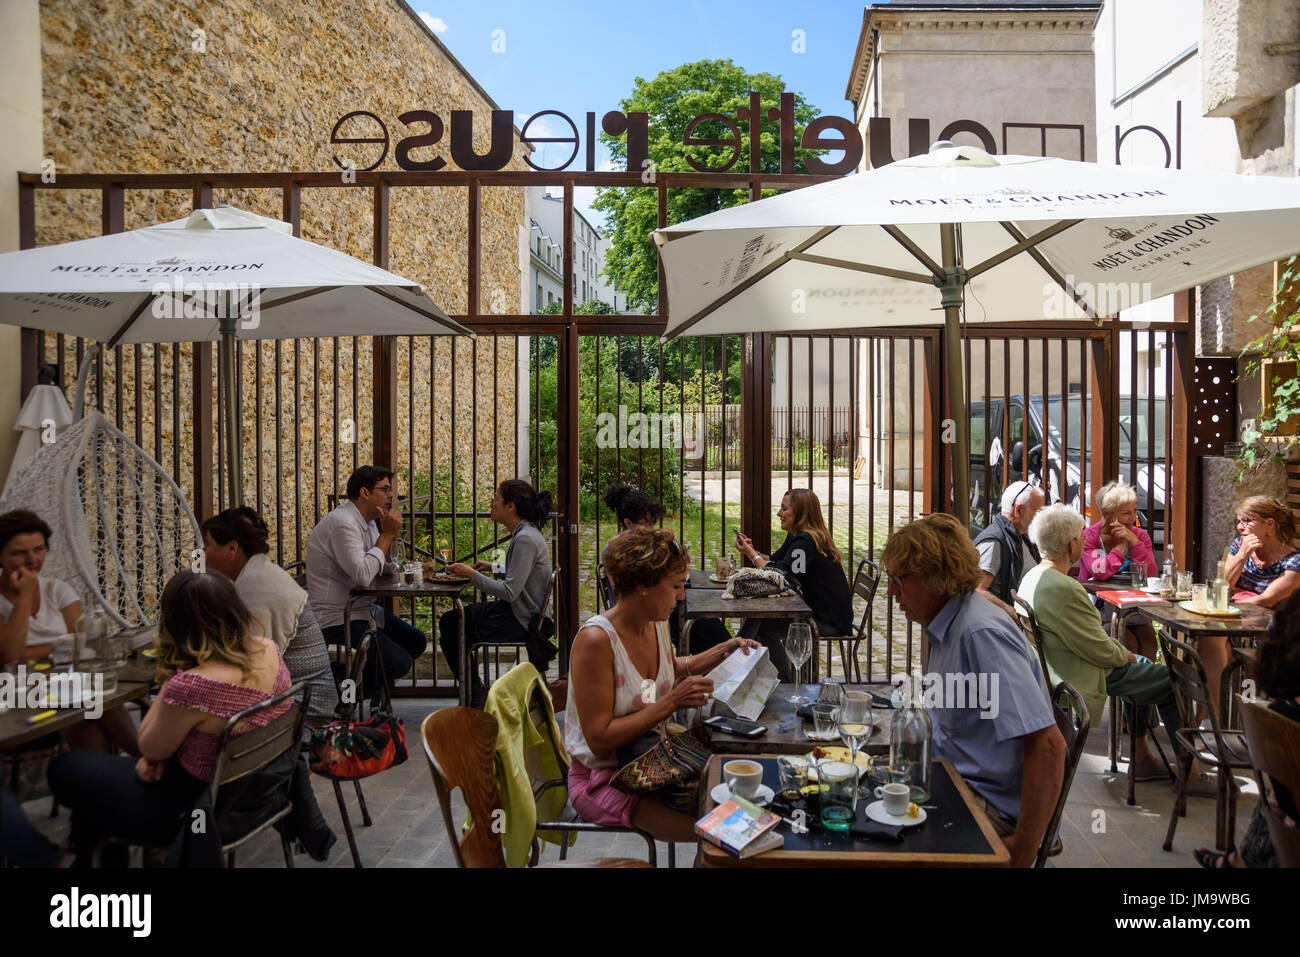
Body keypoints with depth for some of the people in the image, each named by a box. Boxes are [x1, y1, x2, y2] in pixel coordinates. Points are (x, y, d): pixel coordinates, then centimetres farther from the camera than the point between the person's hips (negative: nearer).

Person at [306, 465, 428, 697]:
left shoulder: (367, 521, 9)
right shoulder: (343, 524, -21)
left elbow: (386, 566, 14)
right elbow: (363, 575, -31)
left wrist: (392, 531, -2)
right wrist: (386, 534, -20)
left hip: (362, 609, 10)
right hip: (335, 618, -10)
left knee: (417, 642, 11)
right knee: (400, 663, -18)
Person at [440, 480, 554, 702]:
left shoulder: (526, 539, -25)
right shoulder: (525, 533, 6)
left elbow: (510, 592, -27)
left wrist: (472, 575, -21)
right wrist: (493, 567, 9)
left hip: (519, 621, -10)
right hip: (519, 611, 10)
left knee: (450, 627, 0)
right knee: (449, 619, 16)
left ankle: (476, 693, 15)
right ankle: (473, 687, 25)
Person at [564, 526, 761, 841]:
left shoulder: (658, 624, 0)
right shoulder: (596, 639, -25)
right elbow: (600, 740, -25)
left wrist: (724, 650, 11)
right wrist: (671, 703, -26)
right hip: (602, 778, -8)